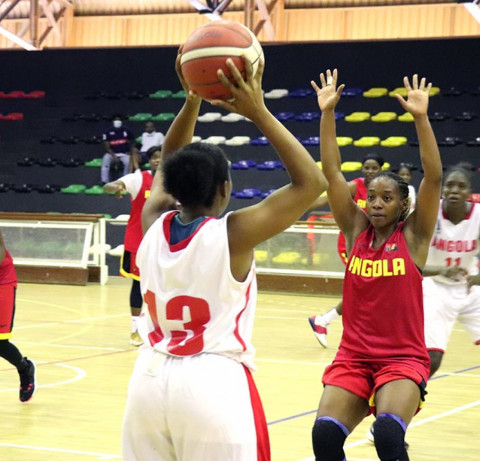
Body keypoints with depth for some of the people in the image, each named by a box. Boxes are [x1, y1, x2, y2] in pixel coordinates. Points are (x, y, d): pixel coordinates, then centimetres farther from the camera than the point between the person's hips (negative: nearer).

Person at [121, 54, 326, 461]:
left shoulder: (153, 227, 3)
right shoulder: (233, 234, -11)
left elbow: (168, 167, 23)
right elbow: (311, 183, -7)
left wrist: (192, 99, 15)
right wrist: (258, 112, -7)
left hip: (151, 379, 5)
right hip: (213, 381, -5)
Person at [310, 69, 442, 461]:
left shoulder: (413, 235, -3)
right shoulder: (356, 229, 4)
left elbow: (434, 177, -15)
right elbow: (331, 173, -2)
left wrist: (421, 117, -23)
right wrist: (327, 113, -9)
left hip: (403, 359, -3)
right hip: (353, 358, 3)